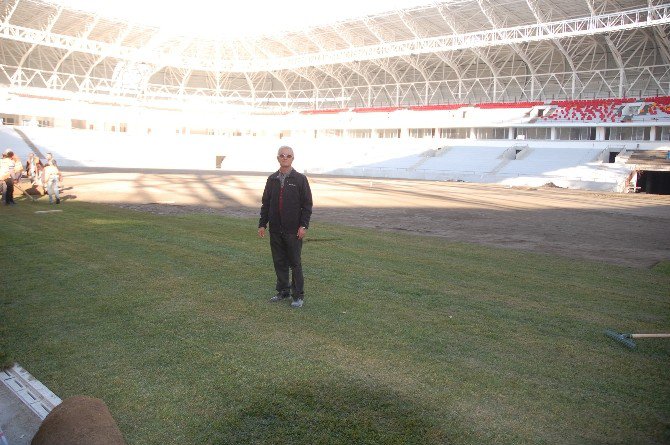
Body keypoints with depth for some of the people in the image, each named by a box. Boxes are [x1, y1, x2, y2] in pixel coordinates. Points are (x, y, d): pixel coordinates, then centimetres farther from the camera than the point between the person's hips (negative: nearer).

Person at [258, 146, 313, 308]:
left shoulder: (300, 179, -2)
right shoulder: (272, 179, 10)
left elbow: (307, 204, -4)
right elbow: (265, 203, 13)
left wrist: (304, 225, -12)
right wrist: (262, 224, 7)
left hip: (293, 230, -4)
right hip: (275, 229, 4)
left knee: (295, 263, 1)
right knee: (279, 262, 10)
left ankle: (298, 295, 10)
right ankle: (283, 291, 23)